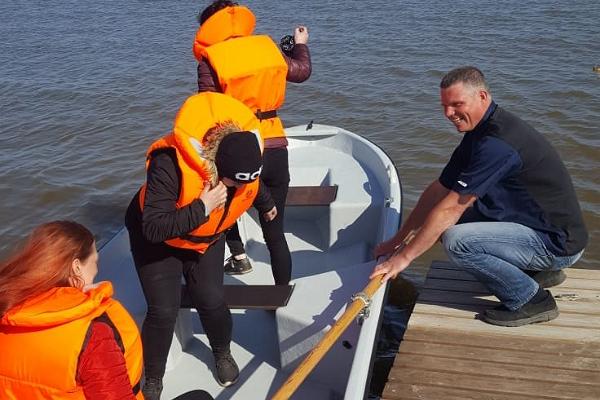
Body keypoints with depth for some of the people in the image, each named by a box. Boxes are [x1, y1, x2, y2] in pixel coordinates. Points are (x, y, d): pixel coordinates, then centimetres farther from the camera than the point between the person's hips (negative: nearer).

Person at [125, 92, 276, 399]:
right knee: (163, 311, -9)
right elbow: (154, 228, -41)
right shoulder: (170, 164, -41)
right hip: (158, 240, -4)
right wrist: (202, 208, -45)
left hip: (208, 237, 4)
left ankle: (222, 354, 30)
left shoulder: (242, 152, -23)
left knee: (211, 300, -3)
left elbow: (253, 185, 5)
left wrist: (265, 204, 23)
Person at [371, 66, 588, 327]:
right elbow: (439, 190, 9)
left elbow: (450, 208, -26)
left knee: (457, 240, -25)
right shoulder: (479, 132, 6)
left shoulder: (498, 143, -25)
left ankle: (531, 300, -6)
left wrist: (404, 257, -20)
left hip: (558, 244, -10)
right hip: (536, 228, 10)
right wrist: (397, 239, 9)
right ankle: (535, 270, 15)